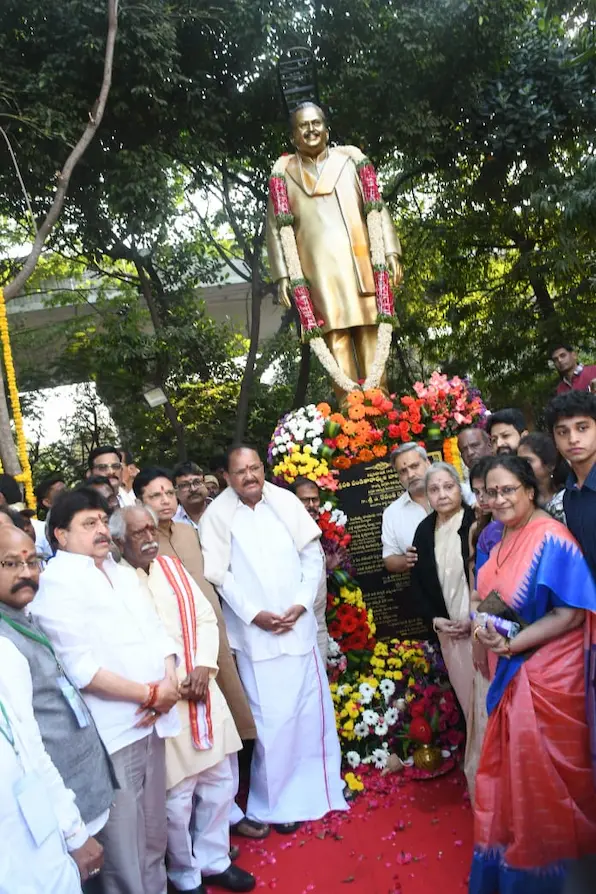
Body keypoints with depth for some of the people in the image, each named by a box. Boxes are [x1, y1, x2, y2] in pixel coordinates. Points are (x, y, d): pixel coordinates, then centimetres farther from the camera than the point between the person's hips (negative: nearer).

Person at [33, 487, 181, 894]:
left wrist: (169, 683, -6)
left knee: (154, 836, 20)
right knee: (124, 844, 5)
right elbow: (81, 668, -18)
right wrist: (149, 694, -14)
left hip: (151, 722, 7)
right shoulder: (57, 580, -11)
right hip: (111, 732, -7)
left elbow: (157, 632, 12)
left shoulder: (123, 572, 13)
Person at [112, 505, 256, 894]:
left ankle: (213, 860, 38)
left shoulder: (173, 568, 8)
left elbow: (206, 617, 7)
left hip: (202, 693, 6)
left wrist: (203, 667, -7)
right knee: (177, 798, 5)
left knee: (220, 784, 17)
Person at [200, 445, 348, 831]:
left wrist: (303, 603, -8)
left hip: (299, 625, 3)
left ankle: (322, 785, 32)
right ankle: (278, 802, 19)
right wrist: (253, 614, -12)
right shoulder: (217, 515, -7)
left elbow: (312, 555, 2)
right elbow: (219, 574, -5)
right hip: (256, 632, -2)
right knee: (272, 717, 1)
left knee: (313, 708, 12)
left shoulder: (286, 501, -1)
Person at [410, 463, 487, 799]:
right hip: (448, 630, 4)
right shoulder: (424, 530, 8)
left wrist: (477, 618, -15)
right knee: (468, 703, 12)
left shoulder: (476, 523, -8)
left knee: (487, 701, -3)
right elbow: (419, 580, 13)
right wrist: (435, 618, 1)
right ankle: (477, 771, 26)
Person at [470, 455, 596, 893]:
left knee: (539, 773, 7)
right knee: (511, 767, 18)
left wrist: (511, 645, -25)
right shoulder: (503, 538, 5)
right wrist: (485, 626, -3)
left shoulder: (550, 538, -20)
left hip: (545, 675, -8)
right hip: (510, 673, 8)